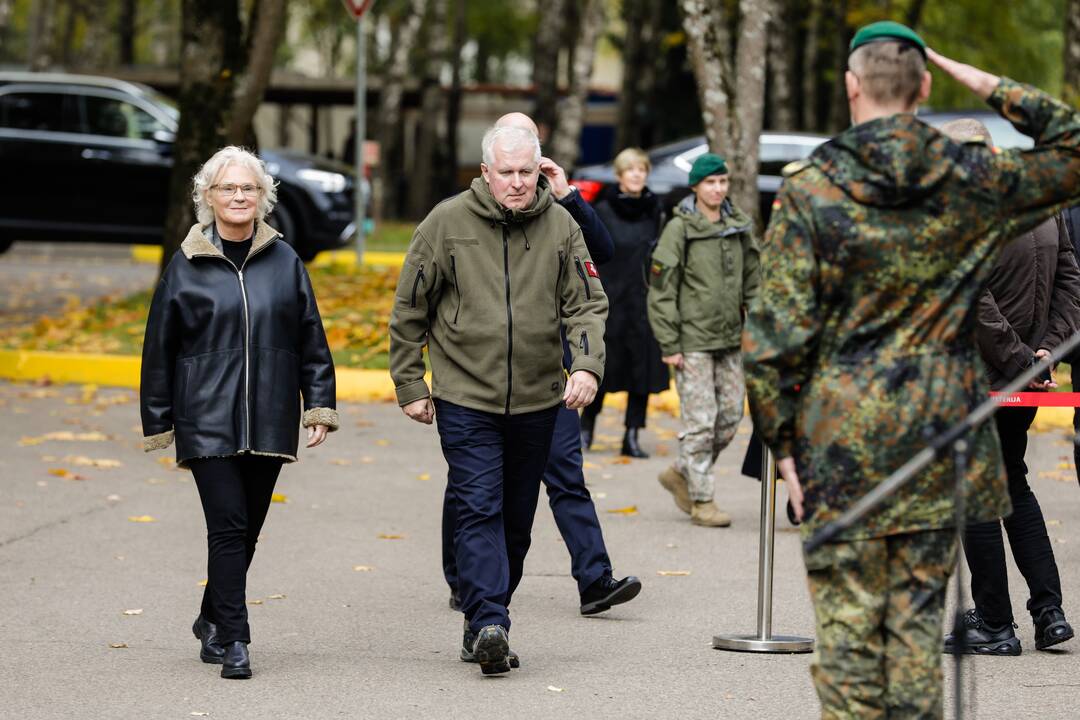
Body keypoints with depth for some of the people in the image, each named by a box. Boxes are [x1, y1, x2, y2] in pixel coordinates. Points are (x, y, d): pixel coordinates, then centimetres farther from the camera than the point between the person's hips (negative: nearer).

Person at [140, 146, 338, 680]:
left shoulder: (284, 261, 6)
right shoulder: (186, 266, 1)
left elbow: (311, 339, 11)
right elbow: (159, 349, 5)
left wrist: (319, 406, 4)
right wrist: (158, 423, 4)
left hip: (268, 422, 3)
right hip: (207, 423, -3)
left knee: (247, 529, 10)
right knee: (228, 527, -12)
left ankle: (213, 619, 31)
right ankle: (233, 641, -10)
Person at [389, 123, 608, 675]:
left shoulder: (560, 226, 2)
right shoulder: (447, 222, -4)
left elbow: (587, 303, 3)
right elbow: (409, 310, 2)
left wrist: (587, 364, -15)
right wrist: (410, 386, 2)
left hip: (537, 401, 3)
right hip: (465, 398, -3)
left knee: (516, 520, 10)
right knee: (479, 510, -15)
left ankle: (484, 623, 23)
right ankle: (488, 624, -22)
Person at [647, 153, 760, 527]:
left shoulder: (740, 227, 9)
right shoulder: (679, 229, -7)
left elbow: (752, 282, 17)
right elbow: (661, 290, -8)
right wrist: (669, 345, -11)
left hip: (729, 339, 6)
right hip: (693, 340, -6)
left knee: (730, 416, 6)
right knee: (700, 420, -6)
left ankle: (681, 474, 25)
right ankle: (701, 500, 2)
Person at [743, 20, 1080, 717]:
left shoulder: (810, 190, -7)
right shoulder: (971, 180, -1)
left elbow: (778, 333, -9)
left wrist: (783, 440, 0)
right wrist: (994, 88, 9)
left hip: (843, 443, -2)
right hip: (940, 433, 2)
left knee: (847, 623, 3)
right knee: (919, 619, 8)